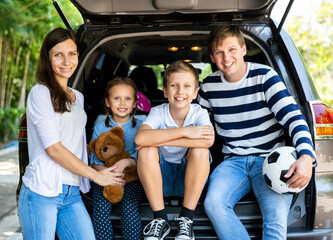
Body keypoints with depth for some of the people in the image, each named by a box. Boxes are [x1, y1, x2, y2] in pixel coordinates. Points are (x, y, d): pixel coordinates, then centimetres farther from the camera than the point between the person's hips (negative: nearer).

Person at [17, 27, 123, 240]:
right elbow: (54, 149, -11)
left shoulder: (78, 97, 18)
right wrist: (97, 175, -6)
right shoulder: (41, 93, -5)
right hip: (41, 192, -6)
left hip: (72, 194, 6)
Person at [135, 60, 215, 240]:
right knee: (147, 150, -28)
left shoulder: (199, 113, -12)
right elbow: (140, 138, -34)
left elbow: (208, 140, -35)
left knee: (200, 150, -28)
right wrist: (184, 132, -36)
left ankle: (186, 219, -17)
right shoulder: (158, 112, -13)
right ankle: (160, 220, -17)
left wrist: (159, 139, -33)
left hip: (189, 179, 0)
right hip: (161, 179, 0)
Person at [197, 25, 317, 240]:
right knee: (213, 202, -28)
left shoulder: (264, 77, -5)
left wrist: (306, 157, -32)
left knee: (276, 218, -29)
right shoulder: (209, 86, 5)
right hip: (233, 161, 3)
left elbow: (293, 117, -14)